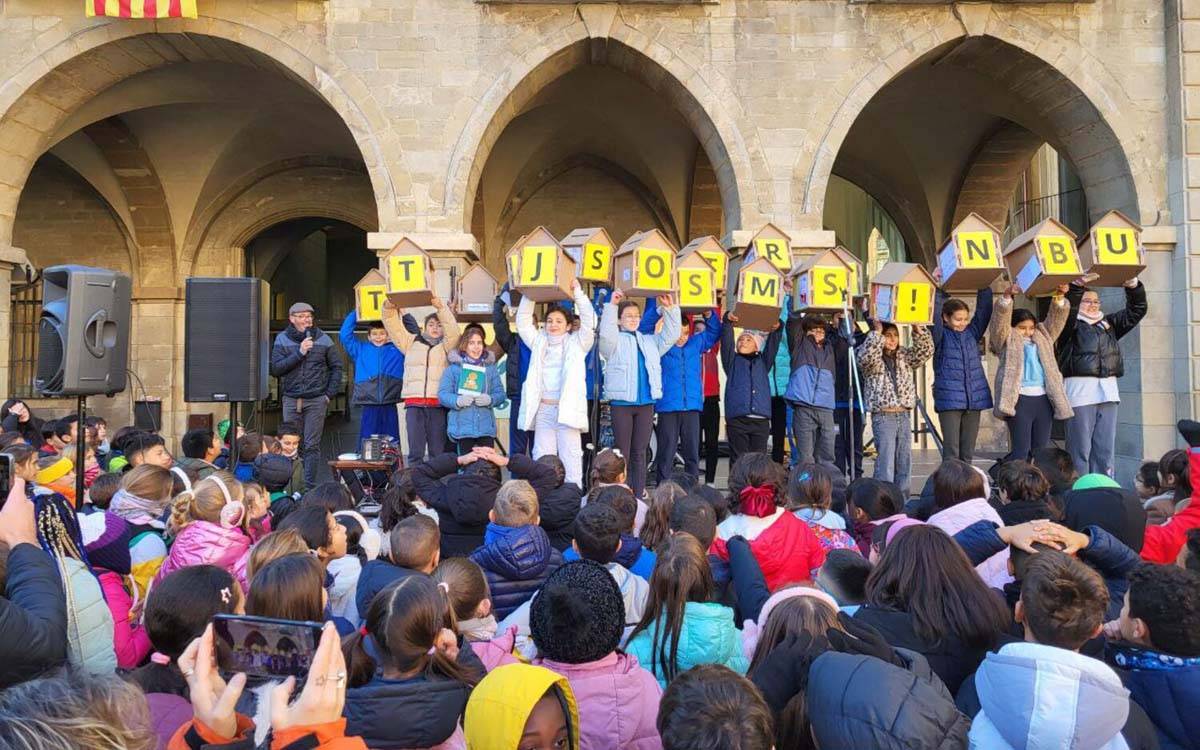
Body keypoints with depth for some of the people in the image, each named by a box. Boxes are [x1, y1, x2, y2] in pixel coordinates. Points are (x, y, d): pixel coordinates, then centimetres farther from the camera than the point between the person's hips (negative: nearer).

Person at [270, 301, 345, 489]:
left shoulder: (323, 339, 3)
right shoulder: (282, 339, 4)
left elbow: (337, 366, 8)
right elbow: (276, 368, -5)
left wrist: (330, 394, 1)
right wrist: (299, 353, -14)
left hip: (316, 400, -1)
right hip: (291, 400, 1)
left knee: (312, 445, -1)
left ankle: (310, 486, 4)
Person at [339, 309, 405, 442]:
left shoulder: (397, 349, 13)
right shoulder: (361, 350, 15)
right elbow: (345, 335, 10)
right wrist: (355, 313, 7)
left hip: (390, 406, 0)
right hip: (369, 406, 0)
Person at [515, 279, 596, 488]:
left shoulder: (576, 343, 8)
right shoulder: (539, 342, 17)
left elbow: (589, 321, -3)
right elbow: (523, 321, 14)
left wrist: (578, 293, -4)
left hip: (567, 407, -3)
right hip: (542, 408, 3)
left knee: (570, 457, -2)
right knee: (542, 457, 5)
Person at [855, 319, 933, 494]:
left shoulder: (905, 356, 13)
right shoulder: (873, 359, -3)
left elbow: (925, 350, 3)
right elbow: (865, 357, -26)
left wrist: (918, 329, -7)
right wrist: (876, 331, -23)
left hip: (904, 416, 6)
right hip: (883, 416, -6)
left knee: (904, 463, 10)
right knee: (886, 463, -9)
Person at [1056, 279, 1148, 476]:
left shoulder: (1109, 323, 22)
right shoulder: (1070, 324, 5)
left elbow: (1137, 309, 19)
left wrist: (1132, 284, 3)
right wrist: (1078, 285, -26)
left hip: (1108, 391, 6)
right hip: (1080, 391, -6)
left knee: (1105, 449, 8)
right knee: (1080, 447, -4)